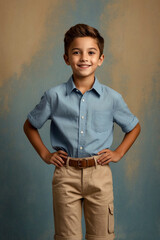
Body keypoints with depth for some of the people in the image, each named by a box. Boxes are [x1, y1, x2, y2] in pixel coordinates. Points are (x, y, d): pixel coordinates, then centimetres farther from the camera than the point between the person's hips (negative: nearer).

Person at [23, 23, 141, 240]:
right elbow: (29, 126, 11)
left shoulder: (112, 98, -1)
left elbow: (134, 127, 15)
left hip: (99, 174, 1)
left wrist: (118, 153, 5)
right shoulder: (54, 96, -3)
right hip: (66, 175, 0)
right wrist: (45, 154, 4)